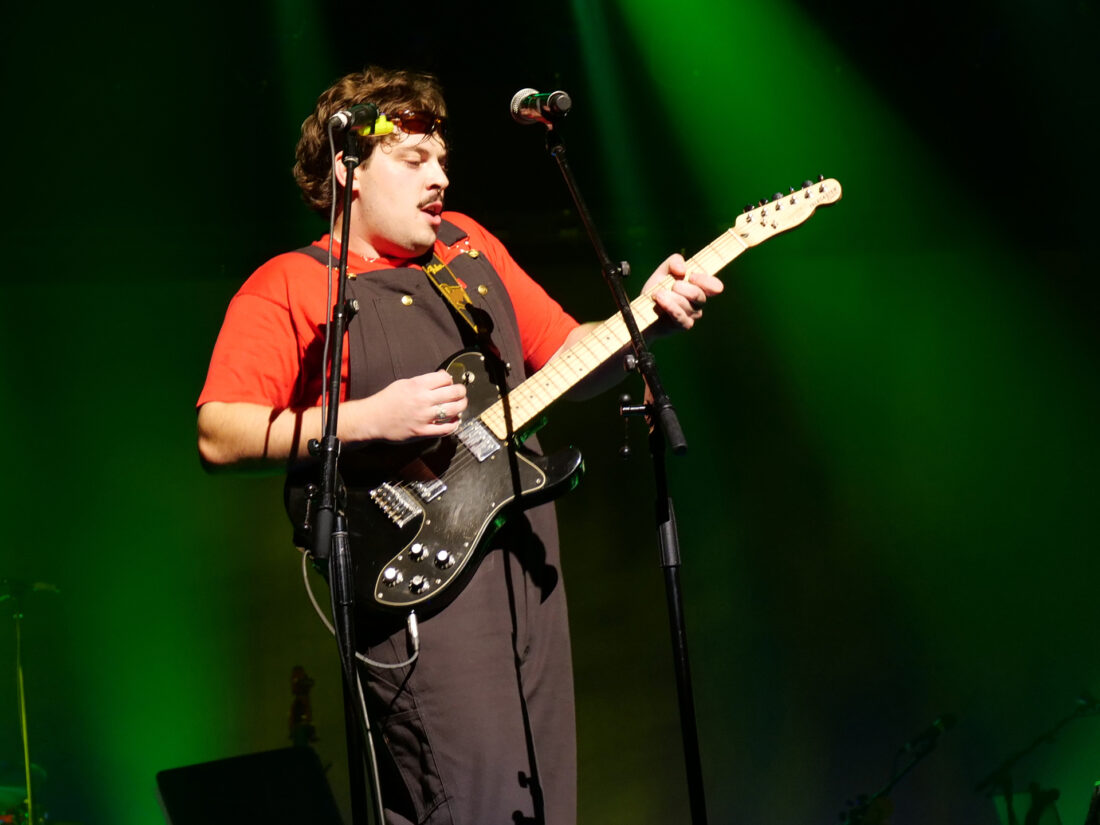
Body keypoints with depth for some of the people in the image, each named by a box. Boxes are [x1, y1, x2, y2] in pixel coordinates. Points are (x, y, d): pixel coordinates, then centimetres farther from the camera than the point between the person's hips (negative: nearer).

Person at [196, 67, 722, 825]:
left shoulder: (469, 245, 19)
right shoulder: (290, 288, -1)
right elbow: (219, 436, -10)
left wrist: (644, 314, 3)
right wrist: (370, 420, -16)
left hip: (530, 567, 7)